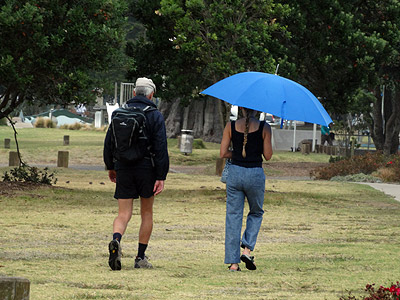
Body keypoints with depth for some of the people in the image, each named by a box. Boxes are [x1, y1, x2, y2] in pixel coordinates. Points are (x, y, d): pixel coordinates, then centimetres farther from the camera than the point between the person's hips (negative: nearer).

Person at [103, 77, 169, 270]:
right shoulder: (155, 116, -4)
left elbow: (109, 142, 10)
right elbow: (161, 147, -11)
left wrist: (110, 167, 24)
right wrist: (161, 177, -11)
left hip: (123, 168, 2)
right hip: (146, 168, -2)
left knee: (123, 214, 1)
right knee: (147, 213, 13)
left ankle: (116, 240, -31)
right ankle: (141, 257, 13)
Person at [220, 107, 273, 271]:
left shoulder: (231, 126, -1)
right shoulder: (264, 128, -6)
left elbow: (223, 153, -1)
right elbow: (267, 156, -3)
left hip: (235, 173, 1)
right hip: (255, 174, -1)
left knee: (233, 216, 7)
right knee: (256, 213, 22)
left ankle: (233, 262, 3)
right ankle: (247, 249, 3)